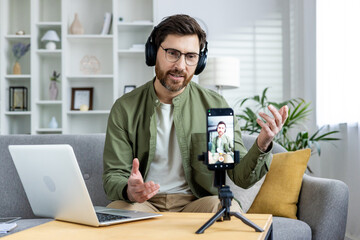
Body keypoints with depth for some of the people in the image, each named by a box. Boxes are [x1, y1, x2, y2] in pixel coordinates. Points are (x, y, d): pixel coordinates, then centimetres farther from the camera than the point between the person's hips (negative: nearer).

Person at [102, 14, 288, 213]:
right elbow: (113, 176, -1)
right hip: (144, 204, 0)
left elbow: (241, 177, -2)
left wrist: (262, 146, -24)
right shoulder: (125, 108, 1)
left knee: (229, 208, -31)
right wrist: (128, 191, -25)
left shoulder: (215, 106, 1)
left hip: (195, 203, 1)